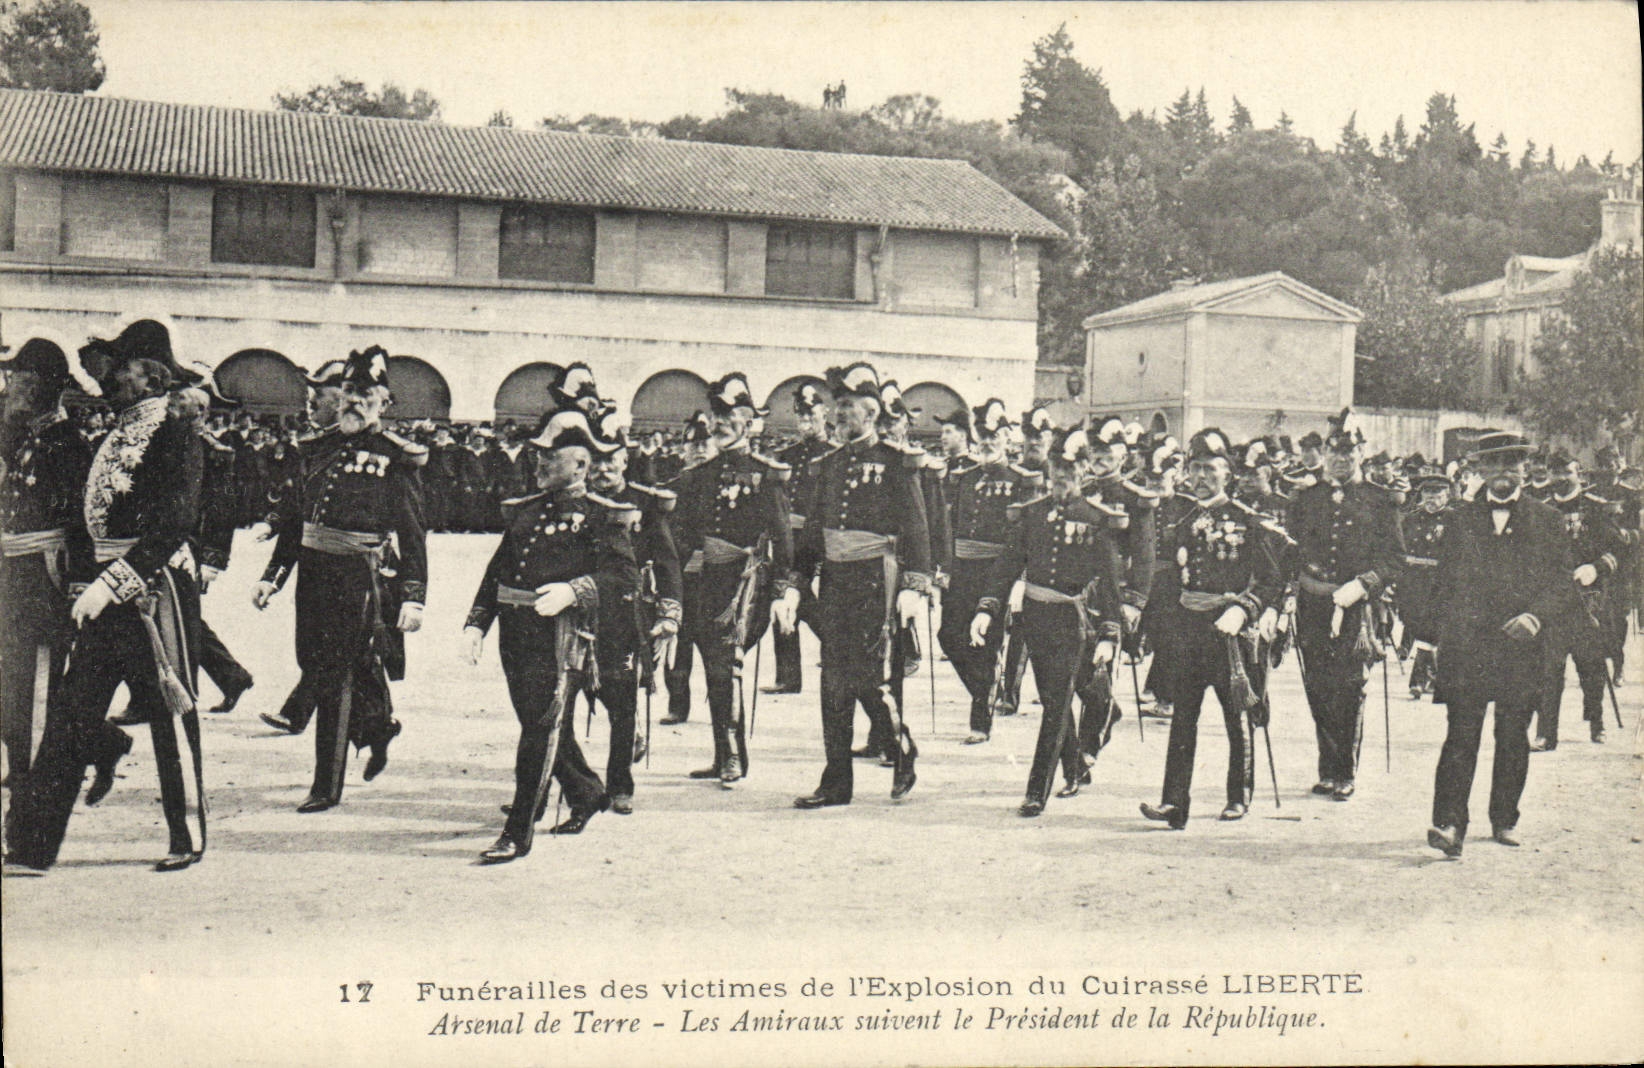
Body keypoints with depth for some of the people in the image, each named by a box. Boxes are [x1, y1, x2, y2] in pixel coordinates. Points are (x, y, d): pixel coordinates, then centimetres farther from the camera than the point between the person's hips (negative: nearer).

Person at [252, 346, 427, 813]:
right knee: (326, 667, 17)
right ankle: (380, 729, 42)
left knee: (337, 678, -4)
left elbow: (413, 535, -8)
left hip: (361, 579, -6)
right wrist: (272, 576, 14)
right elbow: (294, 520, 17)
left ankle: (327, 786, 4)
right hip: (315, 575, 6)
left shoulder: (396, 459, -5)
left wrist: (413, 597, -13)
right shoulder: (321, 449, 12)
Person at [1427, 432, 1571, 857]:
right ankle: (1450, 824, -13)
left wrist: (1535, 616, -13)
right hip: (1466, 646, 0)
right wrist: (1450, 627, 0)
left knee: (1513, 737, 8)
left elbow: (1562, 585, 4)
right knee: (1461, 734, -8)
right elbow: (1443, 584, 13)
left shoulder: (1545, 521, 8)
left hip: (1521, 647, 1)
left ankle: (1504, 821, 21)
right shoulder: (1461, 519, 10)